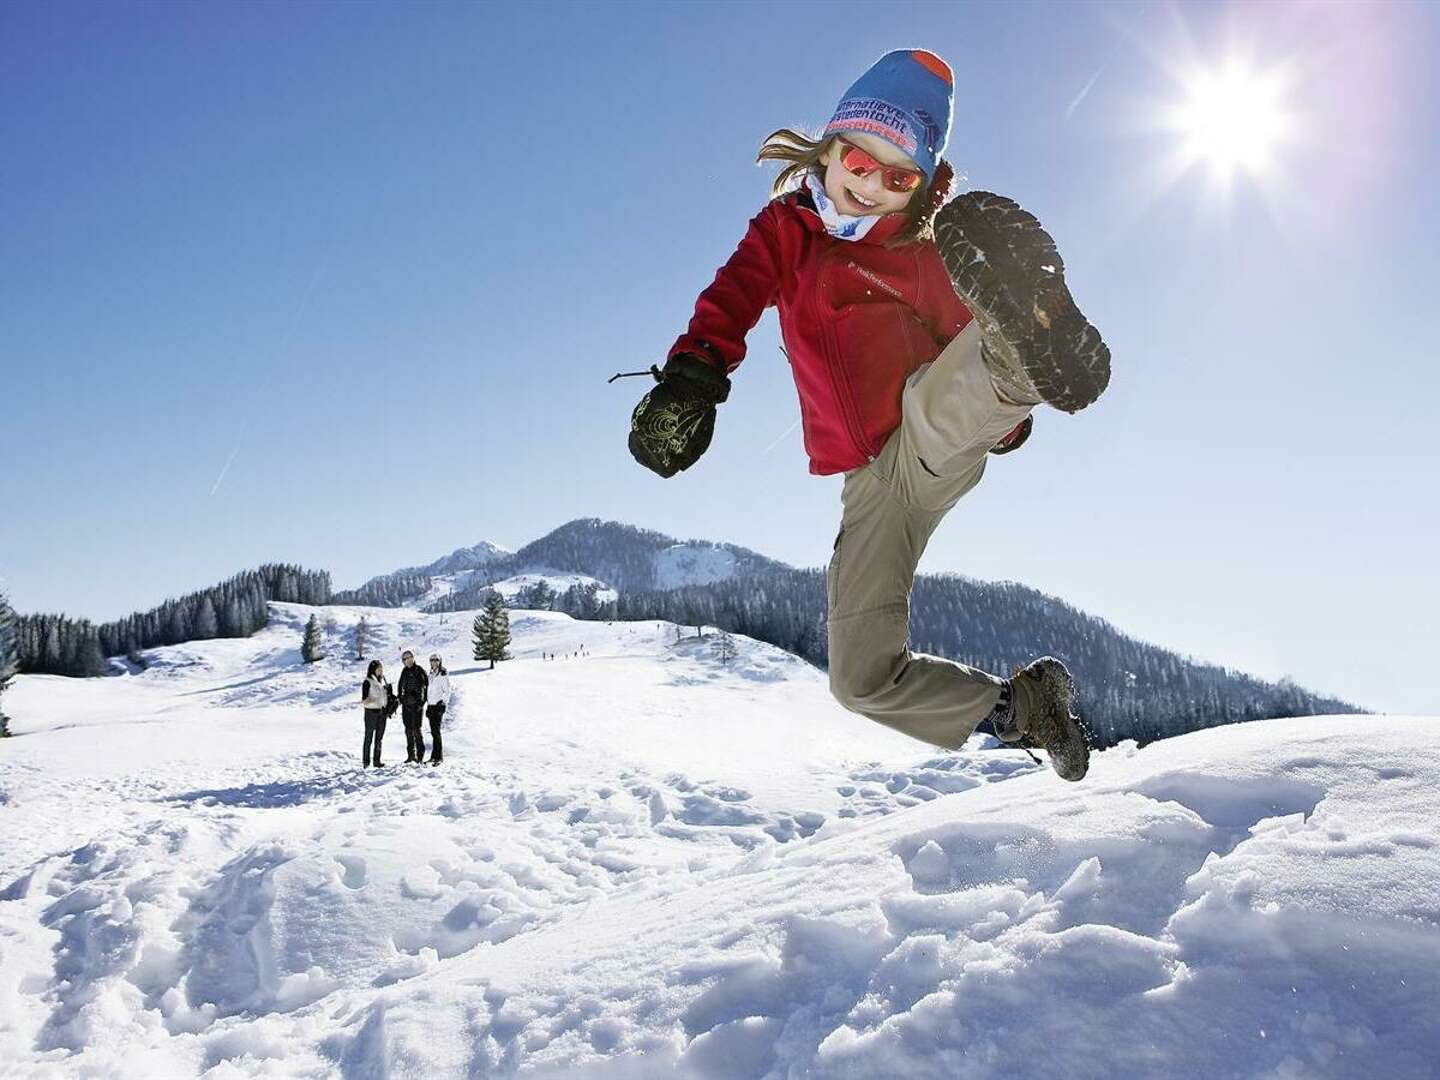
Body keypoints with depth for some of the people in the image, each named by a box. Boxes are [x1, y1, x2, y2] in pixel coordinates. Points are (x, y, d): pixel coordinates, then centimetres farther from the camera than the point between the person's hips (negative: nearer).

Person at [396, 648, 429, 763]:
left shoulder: (420, 670, -5)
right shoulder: (404, 671, 12)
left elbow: (426, 685, -6)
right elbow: (400, 686, 21)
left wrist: (422, 701, -9)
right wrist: (400, 698, 10)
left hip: (416, 704, -6)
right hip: (406, 703, 6)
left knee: (416, 729, -9)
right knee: (408, 729, 9)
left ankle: (420, 754, -3)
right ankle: (411, 754, 15)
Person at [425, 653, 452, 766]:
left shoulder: (443, 675, -5)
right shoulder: (431, 674, 16)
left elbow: (447, 691, -8)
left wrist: (443, 701, -21)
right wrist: (427, 706, 19)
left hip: (439, 706, -7)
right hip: (431, 706, 7)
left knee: (436, 731, -11)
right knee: (433, 732, 8)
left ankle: (439, 757, -10)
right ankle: (434, 755, 12)